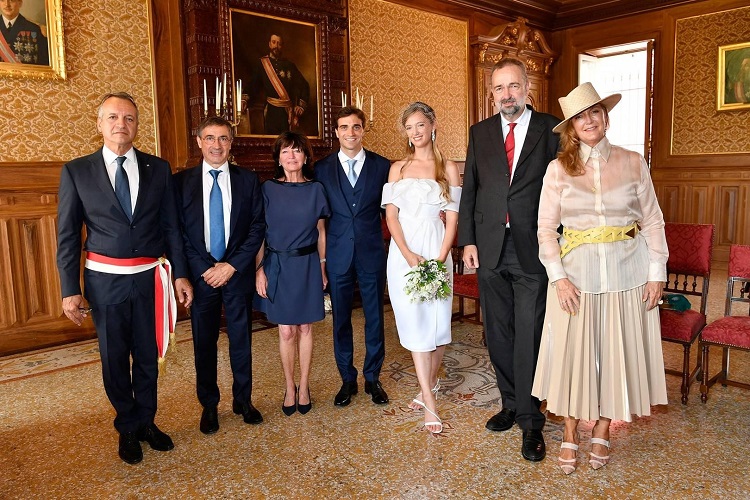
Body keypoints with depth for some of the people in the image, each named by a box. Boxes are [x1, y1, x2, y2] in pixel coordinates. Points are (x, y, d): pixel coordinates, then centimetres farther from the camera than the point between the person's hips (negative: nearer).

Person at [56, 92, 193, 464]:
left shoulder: (158, 169, 1)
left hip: (150, 278, 1)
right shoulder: (77, 172, -3)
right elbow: (67, 236, -1)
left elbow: (171, 226, 4)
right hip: (105, 280, -1)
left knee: (148, 355, 14)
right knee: (114, 359, 13)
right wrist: (70, 290, -5)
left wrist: (179, 274, 1)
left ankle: (146, 422, 34)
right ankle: (128, 427, 33)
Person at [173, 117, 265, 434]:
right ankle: (209, 405, 27)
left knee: (241, 340, 10)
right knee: (204, 344, 10)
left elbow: (257, 228, -1)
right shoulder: (181, 182, 1)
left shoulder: (248, 180, 2)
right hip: (200, 275, 0)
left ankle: (243, 401, 27)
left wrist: (232, 265, -10)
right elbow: (178, 232, -1)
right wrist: (204, 269, -11)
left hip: (238, 273, 0)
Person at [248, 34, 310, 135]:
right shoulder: (261, 64, 9)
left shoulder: (289, 65, 13)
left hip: (288, 112, 1)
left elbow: (304, 85, 15)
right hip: (271, 111, -1)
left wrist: (301, 105, 4)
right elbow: (253, 87, 7)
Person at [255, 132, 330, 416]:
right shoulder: (268, 189, -1)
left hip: (307, 265, 1)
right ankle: (289, 388, 21)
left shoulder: (315, 189, 2)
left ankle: (304, 387, 23)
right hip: (278, 265, -1)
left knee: (305, 328, 8)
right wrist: (259, 269, -6)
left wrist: (322, 269, 7)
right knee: (286, 331, 4)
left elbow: (320, 232, 7)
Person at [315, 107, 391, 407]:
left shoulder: (382, 166, 2)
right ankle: (347, 380, 26)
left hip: (372, 253, 0)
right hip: (338, 256, 0)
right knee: (341, 320, 9)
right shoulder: (322, 169, 3)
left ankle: (373, 379, 26)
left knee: (375, 318, 9)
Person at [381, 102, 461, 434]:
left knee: (438, 322, 2)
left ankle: (430, 382, 28)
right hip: (403, 251, 1)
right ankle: (429, 402, 5)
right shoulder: (397, 169, 10)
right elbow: (391, 215, 2)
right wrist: (409, 254, -13)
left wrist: (440, 259, -13)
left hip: (436, 250, -1)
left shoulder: (448, 169, 6)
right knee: (414, 323, -1)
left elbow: (453, 219, 0)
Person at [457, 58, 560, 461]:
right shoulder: (480, 133, 10)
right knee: (499, 334, 13)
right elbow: (469, 191, 9)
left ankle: (531, 421, 15)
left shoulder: (551, 130, 1)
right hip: (490, 249, 4)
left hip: (533, 250, -3)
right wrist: (467, 240, 2)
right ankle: (511, 404, 31)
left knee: (529, 336, 0)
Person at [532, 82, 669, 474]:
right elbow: (546, 228, -2)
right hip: (577, 271, -1)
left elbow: (652, 221, 4)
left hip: (627, 271, 1)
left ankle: (602, 433, 28)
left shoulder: (633, 163, 2)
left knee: (617, 352, 8)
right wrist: (558, 277, -11)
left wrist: (657, 272, -1)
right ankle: (570, 436, 22)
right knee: (572, 351, 4)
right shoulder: (558, 168, -1)